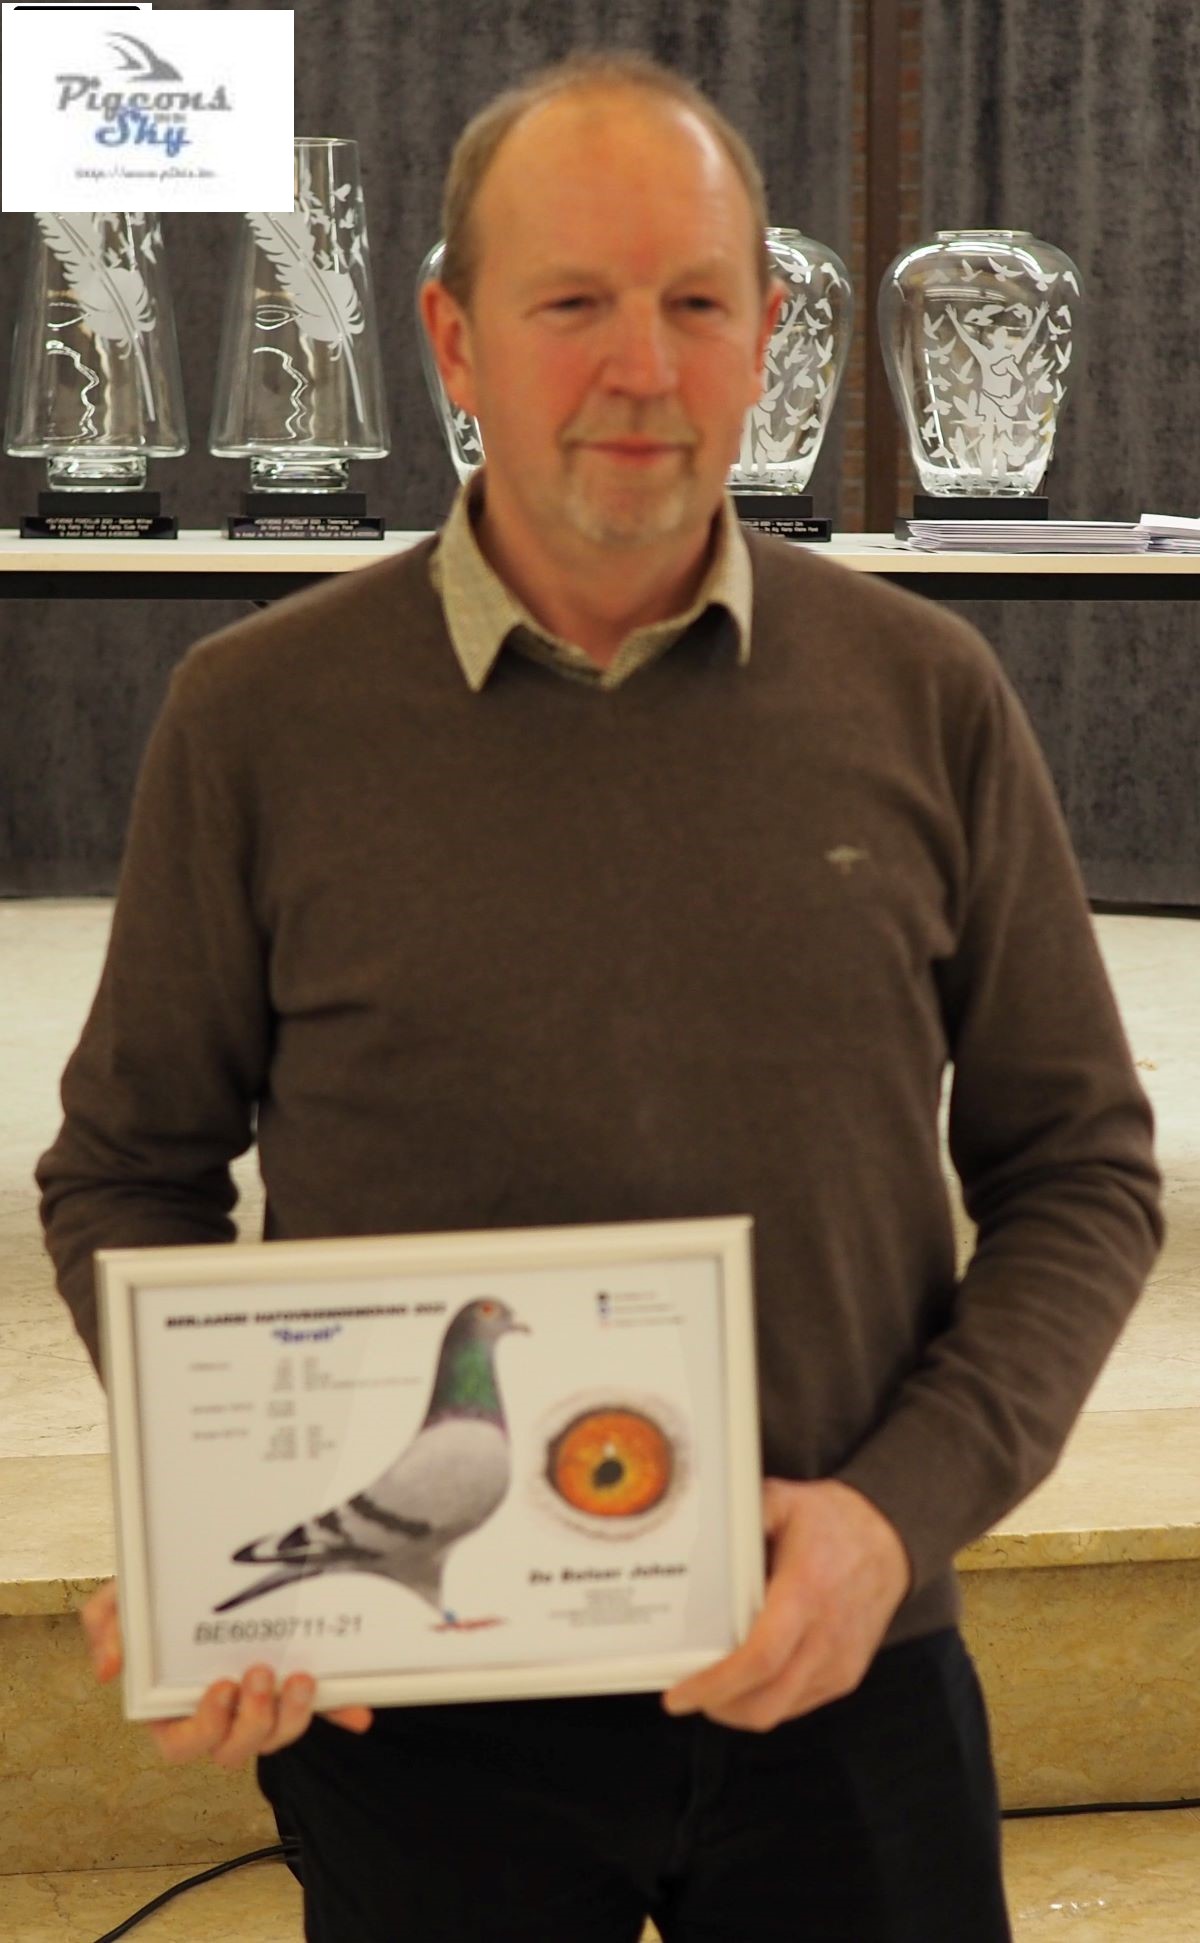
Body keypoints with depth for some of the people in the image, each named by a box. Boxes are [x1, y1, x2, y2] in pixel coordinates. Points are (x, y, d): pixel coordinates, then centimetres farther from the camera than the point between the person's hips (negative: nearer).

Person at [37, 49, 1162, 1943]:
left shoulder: (924, 698, 0)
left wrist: (903, 1505, -9)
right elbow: (127, 1170, 5)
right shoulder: (259, 716, -3)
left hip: (842, 1686, 1)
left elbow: (1081, 1167, 5)